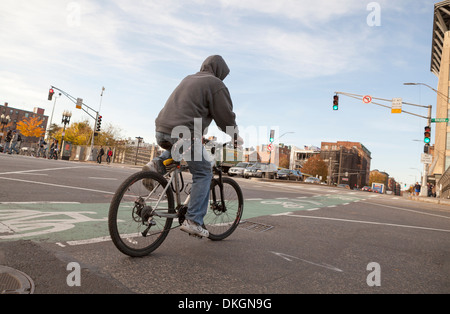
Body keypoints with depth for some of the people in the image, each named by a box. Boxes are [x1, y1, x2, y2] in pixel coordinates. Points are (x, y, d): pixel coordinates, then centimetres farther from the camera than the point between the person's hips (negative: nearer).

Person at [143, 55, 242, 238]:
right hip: (184, 133, -7)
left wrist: (199, 133, 44)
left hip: (161, 130, 8)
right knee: (203, 173, 4)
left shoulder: (188, 79, 27)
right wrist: (235, 135, 18)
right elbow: (225, 115, 2)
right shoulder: (216, 84, 4)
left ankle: (157, 164, 9)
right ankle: (193, 221, 0)